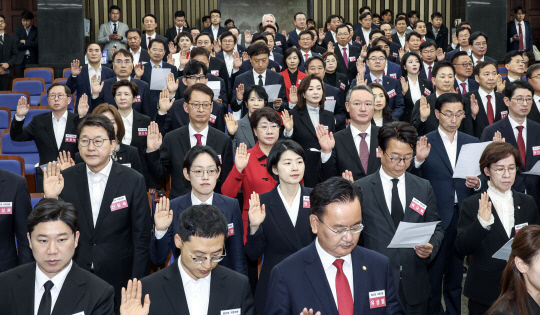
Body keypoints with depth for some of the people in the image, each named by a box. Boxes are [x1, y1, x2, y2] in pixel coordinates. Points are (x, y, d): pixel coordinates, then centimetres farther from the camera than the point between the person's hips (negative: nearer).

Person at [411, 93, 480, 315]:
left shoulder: (472, 143, 9)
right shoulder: (424, 143, -4)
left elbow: (481, 177, 13)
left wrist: (477, 184, -9)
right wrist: (418, 160, -29)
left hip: (463, 218, 4)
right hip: (435, 218, -3)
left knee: (456, 276, 15)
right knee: (433, 275, 4)